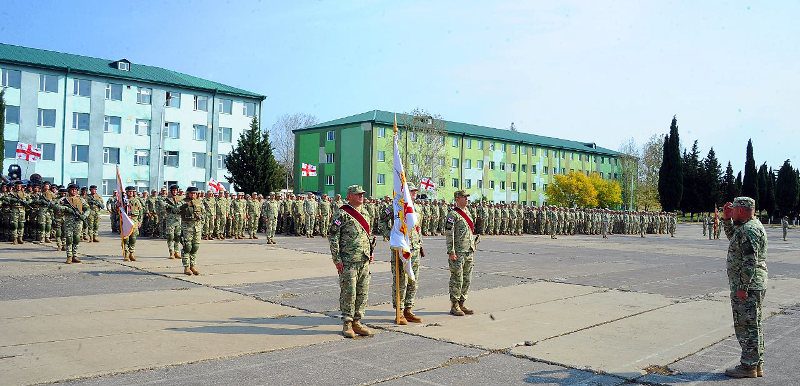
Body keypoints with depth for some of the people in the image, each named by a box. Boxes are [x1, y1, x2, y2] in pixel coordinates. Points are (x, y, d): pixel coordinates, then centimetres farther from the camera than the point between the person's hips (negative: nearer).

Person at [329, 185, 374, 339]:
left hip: (365, 261, 7)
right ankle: (347, 324, 8)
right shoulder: (342, 214, -8)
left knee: (362, 293, 9)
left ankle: (357, 322, 19)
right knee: (349, 292, -3)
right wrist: (337, 259, -12)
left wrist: (371, 252, 17)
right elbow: (332, 236, -10)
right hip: (348, 261, -7)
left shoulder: (365, 213, 15)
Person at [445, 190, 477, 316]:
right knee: (457, 280, -3)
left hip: (469, 252, 8)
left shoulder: (468, 214, 16)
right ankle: (454, 306, 5)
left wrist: (473, 250, 19)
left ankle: (461, 304, 20)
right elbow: (449, 234, -14)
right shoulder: (452, 215, -10)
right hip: (458, 253, -8)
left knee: (467, 280, 11)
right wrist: (451, 252, -19)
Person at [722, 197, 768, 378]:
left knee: (746, 326, -4)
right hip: (754, 285, 11)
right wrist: (726, 219, 19)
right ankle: (757, 364, 26)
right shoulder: (750, 226, 13)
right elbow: (732, 236, 33)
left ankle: (748, 367, 3)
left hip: (747, 287, -11)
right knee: (753, 326, 17)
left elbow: (750, 262, -24)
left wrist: (743, 287, -23)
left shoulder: (749, 230, -19)